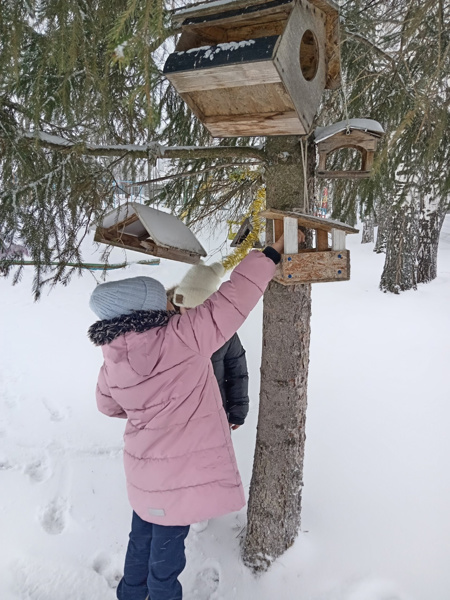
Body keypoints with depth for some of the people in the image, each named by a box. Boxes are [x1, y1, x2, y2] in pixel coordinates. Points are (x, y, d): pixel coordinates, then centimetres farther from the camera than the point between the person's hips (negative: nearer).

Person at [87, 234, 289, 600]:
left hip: (145, 468, 6)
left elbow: (109, 404, 11)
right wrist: (271, 254, -13)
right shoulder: (181, 340, -27)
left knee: (143, 535, 28)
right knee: (167, 547, 14)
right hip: (179, 472, -6)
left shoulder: (112, 356, -7)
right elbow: (230, 303, -23)